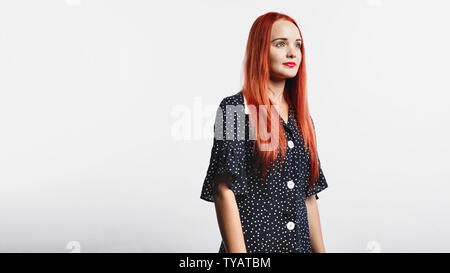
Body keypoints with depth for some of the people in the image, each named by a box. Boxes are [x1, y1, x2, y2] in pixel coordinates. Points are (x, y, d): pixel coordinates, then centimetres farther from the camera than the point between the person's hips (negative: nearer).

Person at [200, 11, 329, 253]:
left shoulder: (302, 118, 9)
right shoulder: (235, 108, -10)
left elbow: (308, 195, 10)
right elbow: (224, 191, -15)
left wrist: (320, 249, 7)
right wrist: (237, 253, -20)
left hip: (300, 243, 6)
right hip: (253, 243, -6)